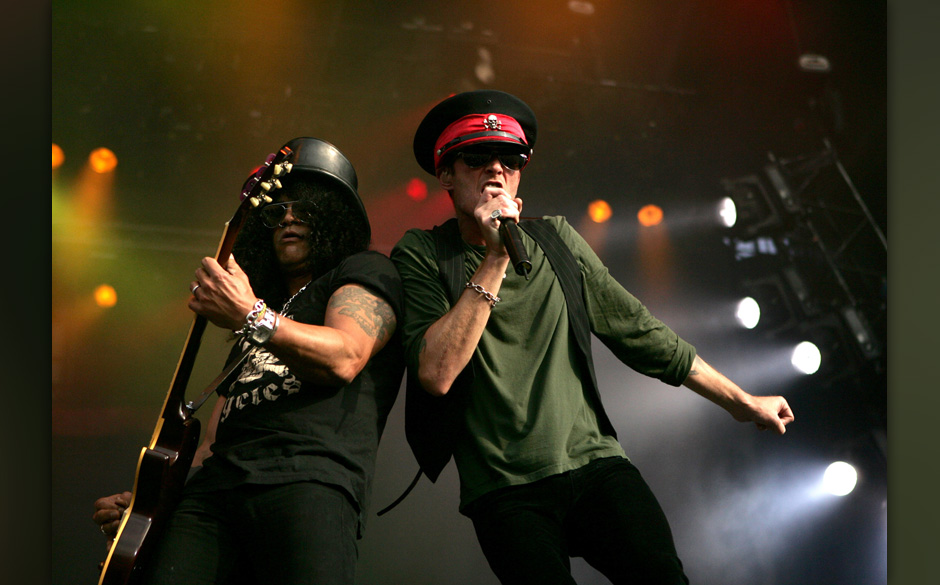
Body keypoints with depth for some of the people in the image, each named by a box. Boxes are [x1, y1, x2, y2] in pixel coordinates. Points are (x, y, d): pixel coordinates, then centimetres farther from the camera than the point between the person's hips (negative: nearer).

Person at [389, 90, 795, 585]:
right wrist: (496, 257, -14)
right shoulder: (421, 255, 1)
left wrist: (743, 402, 24)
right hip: (506, 493, -3)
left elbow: (641, 334, 21)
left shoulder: (556, 241, 14)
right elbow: (436, 374, -14)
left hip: (595, 464, 3)